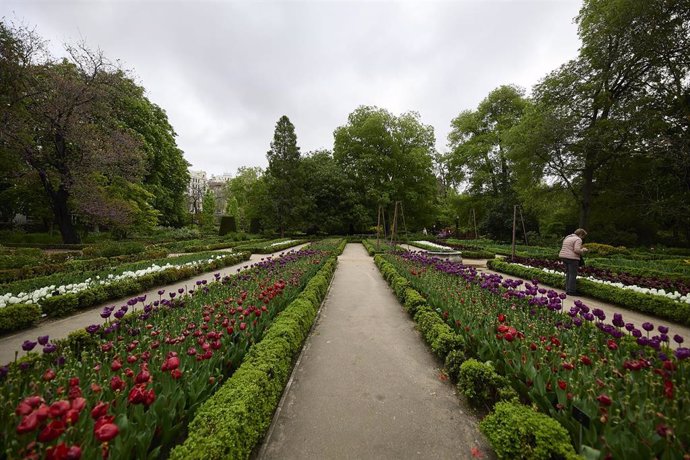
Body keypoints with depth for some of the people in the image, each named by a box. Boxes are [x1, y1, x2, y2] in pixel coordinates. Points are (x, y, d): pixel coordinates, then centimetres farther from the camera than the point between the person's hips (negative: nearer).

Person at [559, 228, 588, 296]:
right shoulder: (578, 239, -10)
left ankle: (567, 290, 17)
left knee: (568, 273, 14)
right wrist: (583, 250, -1)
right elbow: (577, 250, -20)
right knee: (573, 274, -1)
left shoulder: (568, 237, 16)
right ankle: (571, 291, 2)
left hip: (564, 257, 8)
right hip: (572, 258, -8)